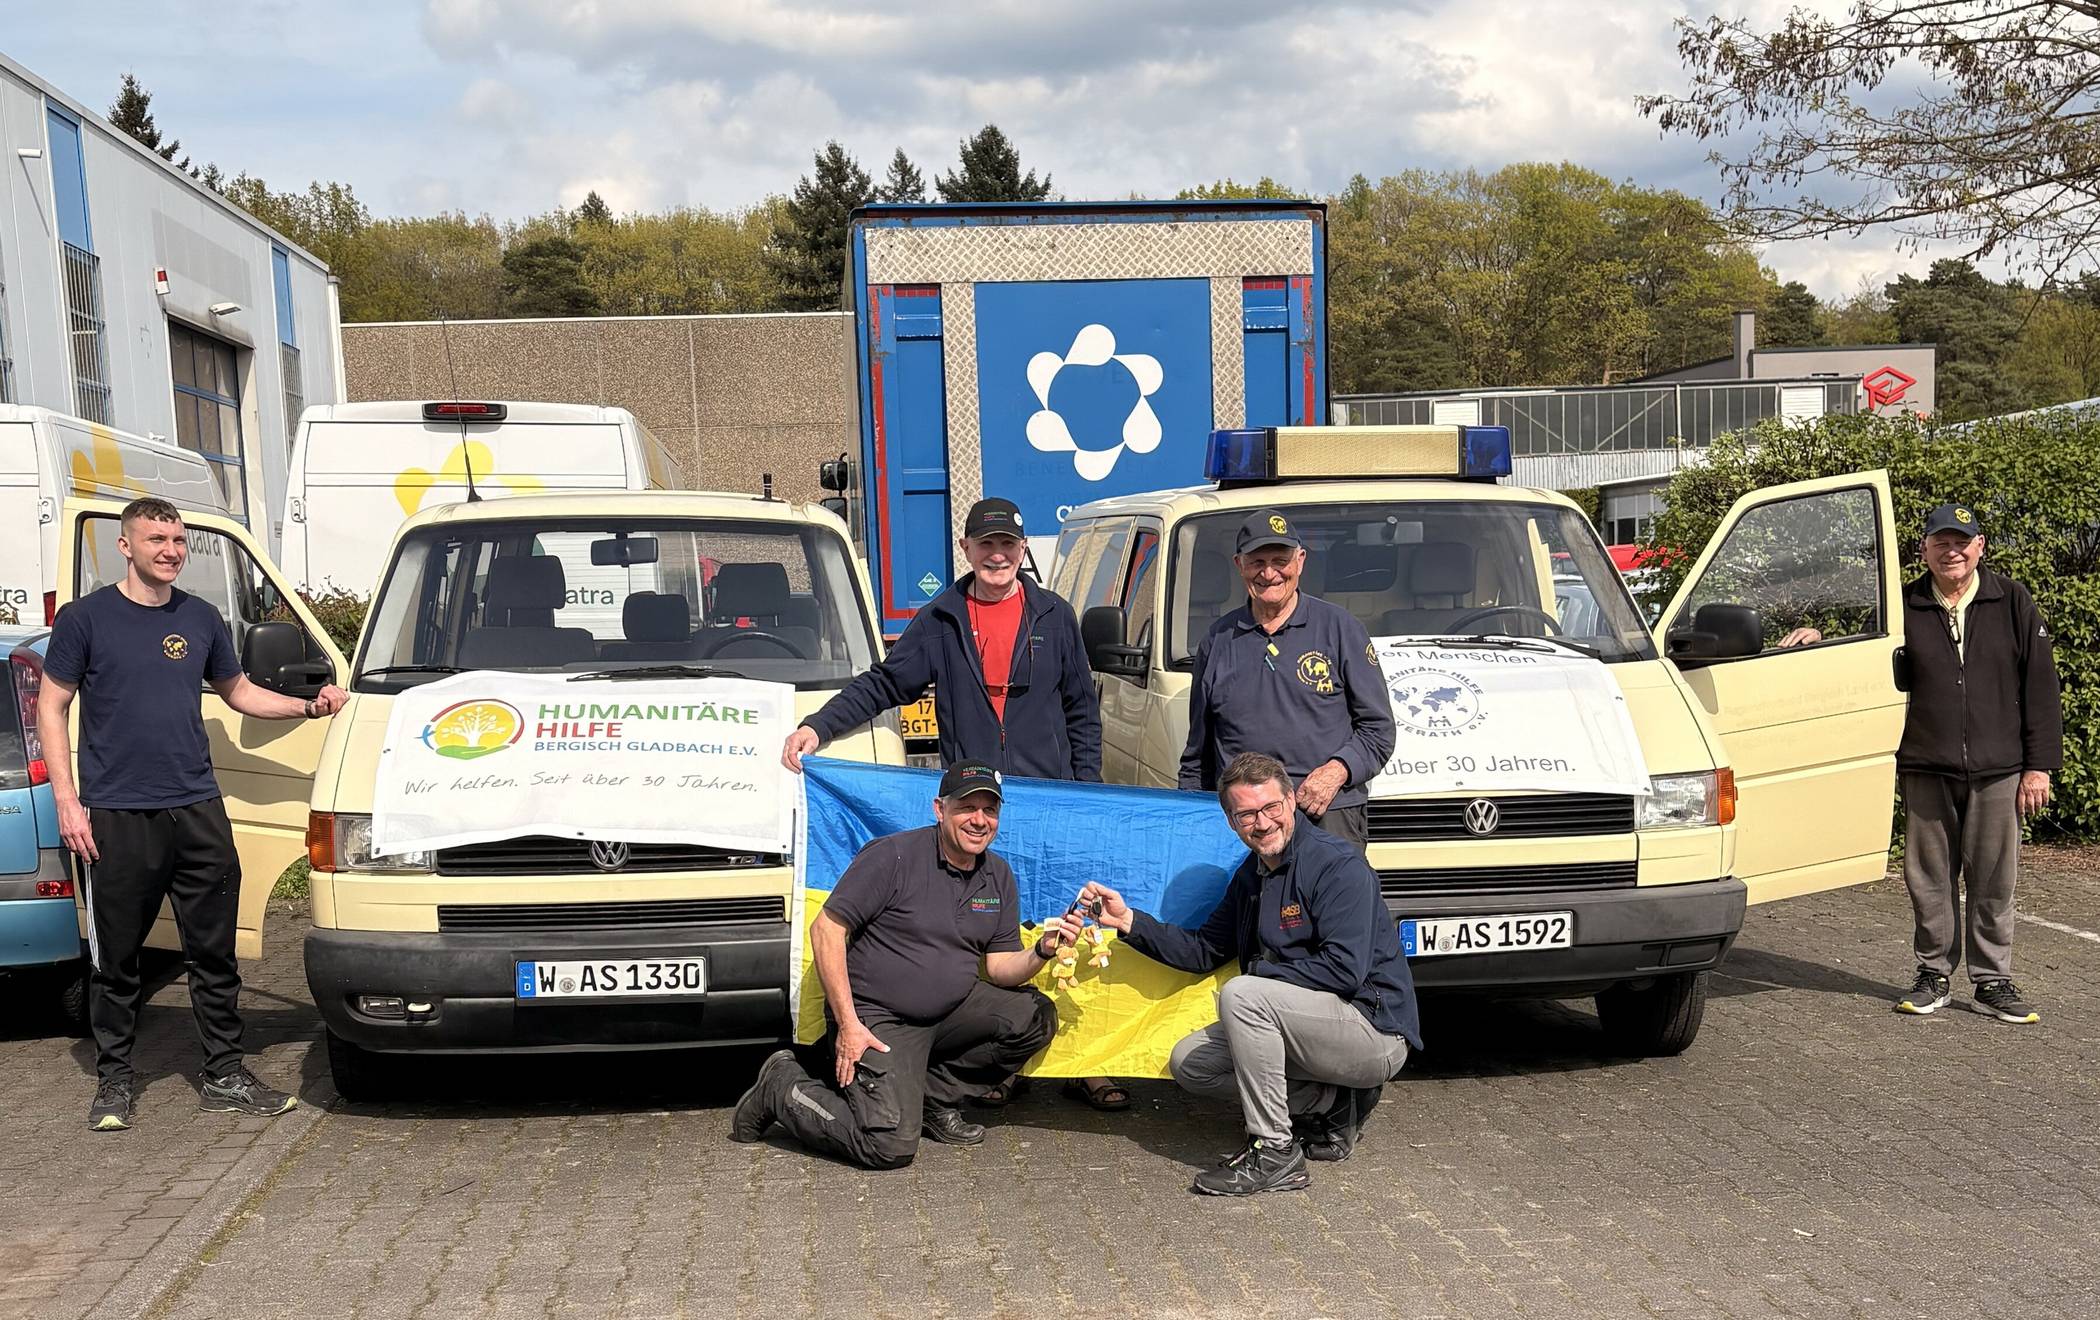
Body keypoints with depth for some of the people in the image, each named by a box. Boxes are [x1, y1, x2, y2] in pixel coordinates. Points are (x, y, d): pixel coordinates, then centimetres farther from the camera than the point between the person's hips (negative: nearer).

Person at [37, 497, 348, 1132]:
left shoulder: (201, 619, 11)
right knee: (115, 958, 6)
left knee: (215, 952, 6)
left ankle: (225, 1075, 16)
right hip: (117, 817, -3)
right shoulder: (86, 618, -1)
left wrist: (308, 707, 8)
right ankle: (114, 1080, 21)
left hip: (197, 811, 4)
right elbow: (51, 708, 1)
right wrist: (67, 800, -7)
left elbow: (237, 690, 23)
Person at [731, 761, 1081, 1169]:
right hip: (878, 1017, -7)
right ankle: (782, 1087, 6)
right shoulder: (893, 856, -15)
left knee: (1037, 1017, -12)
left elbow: (999, 968, 6)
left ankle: (934, 1096, 4)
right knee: (892, 1146, -18)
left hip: (952, 1008, 7)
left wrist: (1041, 952, -17)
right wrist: (848, 1024, -19)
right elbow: (826, 928, -16)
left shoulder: (999, 876, 6)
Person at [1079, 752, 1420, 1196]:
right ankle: (1331, 1107, 6)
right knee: (1189, 1062, 5)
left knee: (1241, 993, -29)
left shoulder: (1339, 866, -17)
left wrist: (1259, 970, -15)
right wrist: (1129, 921, 3)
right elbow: (1203, 950, 15)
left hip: (1376, 1031, -9)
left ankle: (1275, 1153, -20)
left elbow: (1345, 970, -26)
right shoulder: (1251, 874, 10)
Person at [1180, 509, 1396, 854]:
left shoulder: (1340, 628, 7)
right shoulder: (1218, 640, 15)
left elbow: (1378, 728, 7)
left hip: (1328, 816, -2)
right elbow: (1196, 752, 20)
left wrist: (1337, 770, -10)